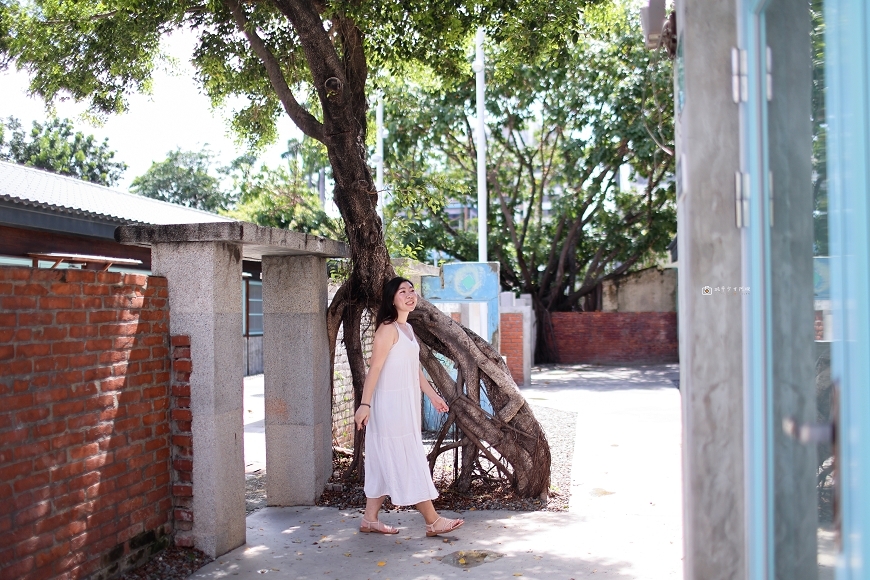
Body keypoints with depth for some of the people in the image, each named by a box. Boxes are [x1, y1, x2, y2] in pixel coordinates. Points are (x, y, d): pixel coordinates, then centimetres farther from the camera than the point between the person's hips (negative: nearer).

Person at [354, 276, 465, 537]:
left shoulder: (407, 328, 14)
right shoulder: (388, 329, -14)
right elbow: (375, 368, -18)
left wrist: (433, 395, 21)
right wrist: (364, 404, -21)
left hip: (406, 405, 9)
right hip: (390, 404, -9)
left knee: (387, 463, 12)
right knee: (408, 462, -2)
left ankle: (370, 520, 20)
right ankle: (433, 522, 4)